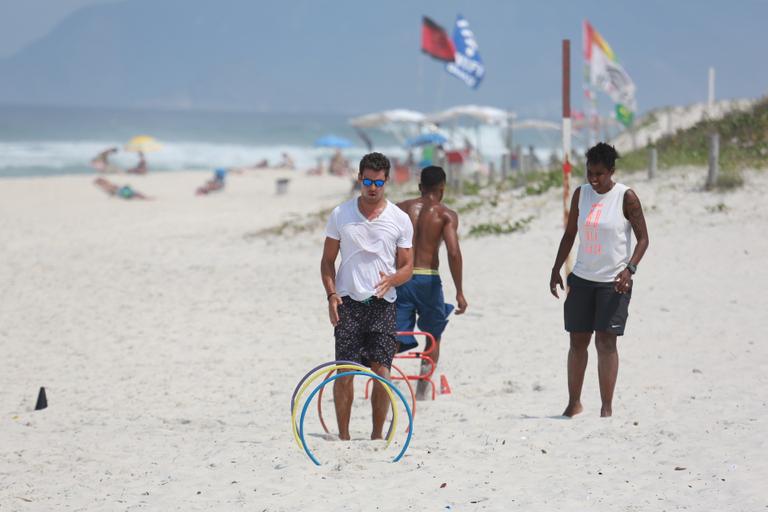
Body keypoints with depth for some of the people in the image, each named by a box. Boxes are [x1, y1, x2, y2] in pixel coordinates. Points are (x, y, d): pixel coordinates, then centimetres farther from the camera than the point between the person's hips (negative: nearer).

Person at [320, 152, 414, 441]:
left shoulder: (400, 219, 5)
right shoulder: (340, 214, 6)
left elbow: (407, 266, 7)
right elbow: (327, 260, 10)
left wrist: (391, 280, -15)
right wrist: (331, 295, -5)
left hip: (382, 303, 0)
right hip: (348, 302, 0)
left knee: (381, 373, -3)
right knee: (344, 372, -4)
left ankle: (377, 435, 9)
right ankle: (343, 436, 4)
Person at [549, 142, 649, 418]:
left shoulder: (626, 197, -8)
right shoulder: (581, 194, 6)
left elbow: (643, 238, -6)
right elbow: (569, 235, 14)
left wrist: (630, 268, -21)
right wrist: (556, 269, 9)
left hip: (614, 281, -5)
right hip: (581, 278, 5)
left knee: (606, 341, -10)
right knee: (577, 341, 8)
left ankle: (607, 408, -6)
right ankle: (574, 403, 19)